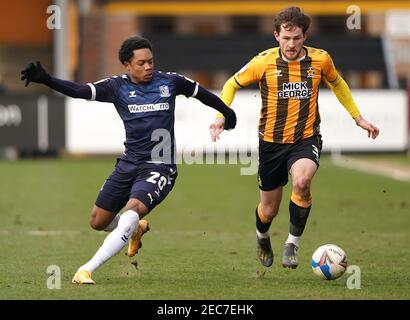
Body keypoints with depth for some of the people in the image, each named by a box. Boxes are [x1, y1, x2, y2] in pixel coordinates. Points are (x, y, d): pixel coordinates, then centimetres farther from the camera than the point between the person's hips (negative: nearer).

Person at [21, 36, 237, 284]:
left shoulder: (169, 82, 0)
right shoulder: (118, 87, -1)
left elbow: (200, 92, 18)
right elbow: (79, 91, -12)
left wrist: (227, 112, 32)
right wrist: (45, 79, -28)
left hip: (159, 168, -3)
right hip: (129, 164, 3)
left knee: (132, 212, -28)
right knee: (98, 222, 8)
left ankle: (88, 269, -27)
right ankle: (136, 229, 42)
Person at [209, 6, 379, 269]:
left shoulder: (320, 60, -6)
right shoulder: (264, 62, -9)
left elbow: (337, 83, 17)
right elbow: (232, 85, 7)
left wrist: (358, 117, 19)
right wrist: (221, 115, -8)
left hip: (306, 139, -1)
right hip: (271, 142, 1)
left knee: (302, 181, -33)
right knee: (269, 210, 9)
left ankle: (293, 243, -13)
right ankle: (263, 237, 47)